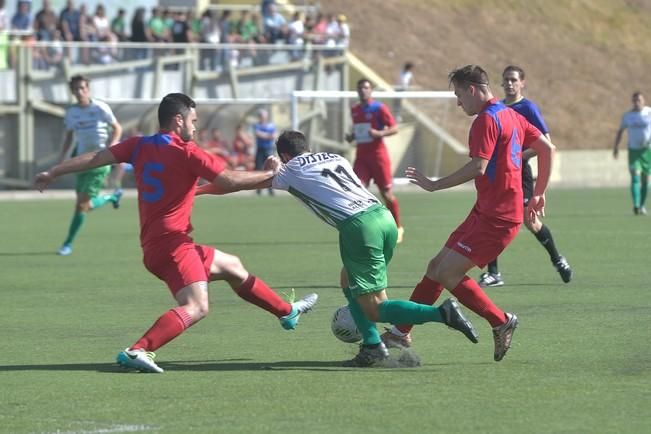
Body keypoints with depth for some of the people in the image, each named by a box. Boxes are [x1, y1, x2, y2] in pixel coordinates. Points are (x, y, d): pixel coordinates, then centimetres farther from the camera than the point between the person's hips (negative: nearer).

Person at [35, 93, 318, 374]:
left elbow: (97, 158, 3)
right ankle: (138, 351, -38)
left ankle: (287, 312, 41)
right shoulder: (186, 152, -9)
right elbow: (228, 182, -14)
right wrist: (270, 175, -1)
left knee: (233, 267, 25)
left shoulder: (139, 146, 10)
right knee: (196, 307, -23)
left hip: (154, 245, 9)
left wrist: (53, 172, 7)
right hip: (172, 243, -9)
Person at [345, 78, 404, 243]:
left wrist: (379, 133, -25)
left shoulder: (379, 108, -6)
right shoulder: (355, 110, 11)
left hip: (378, 154, -4)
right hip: (361, 155, 5)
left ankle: (398, 228, 19)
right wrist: (351, 136, 4)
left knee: (386, 193, 1)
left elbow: (394, 128, -9)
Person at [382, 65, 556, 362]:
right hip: (486, 212, 10)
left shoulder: (487, 120, -14)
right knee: (437, 267, 10)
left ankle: (501, 322, -1)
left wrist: (435, 185, -17)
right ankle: (400, 332, 13)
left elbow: (478, 167, -24)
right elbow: (547, 148, 20)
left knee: (448, 273, -12)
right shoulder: (510, 115, 16)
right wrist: (539, 194, 24)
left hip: (496, 218, -10)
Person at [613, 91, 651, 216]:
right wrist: (616, 146, 6)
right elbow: (620, 131, 13)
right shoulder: (627, 116, 4)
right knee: (635, 176, -15)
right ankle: (636, 205, -23)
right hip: (633, 149, 0)